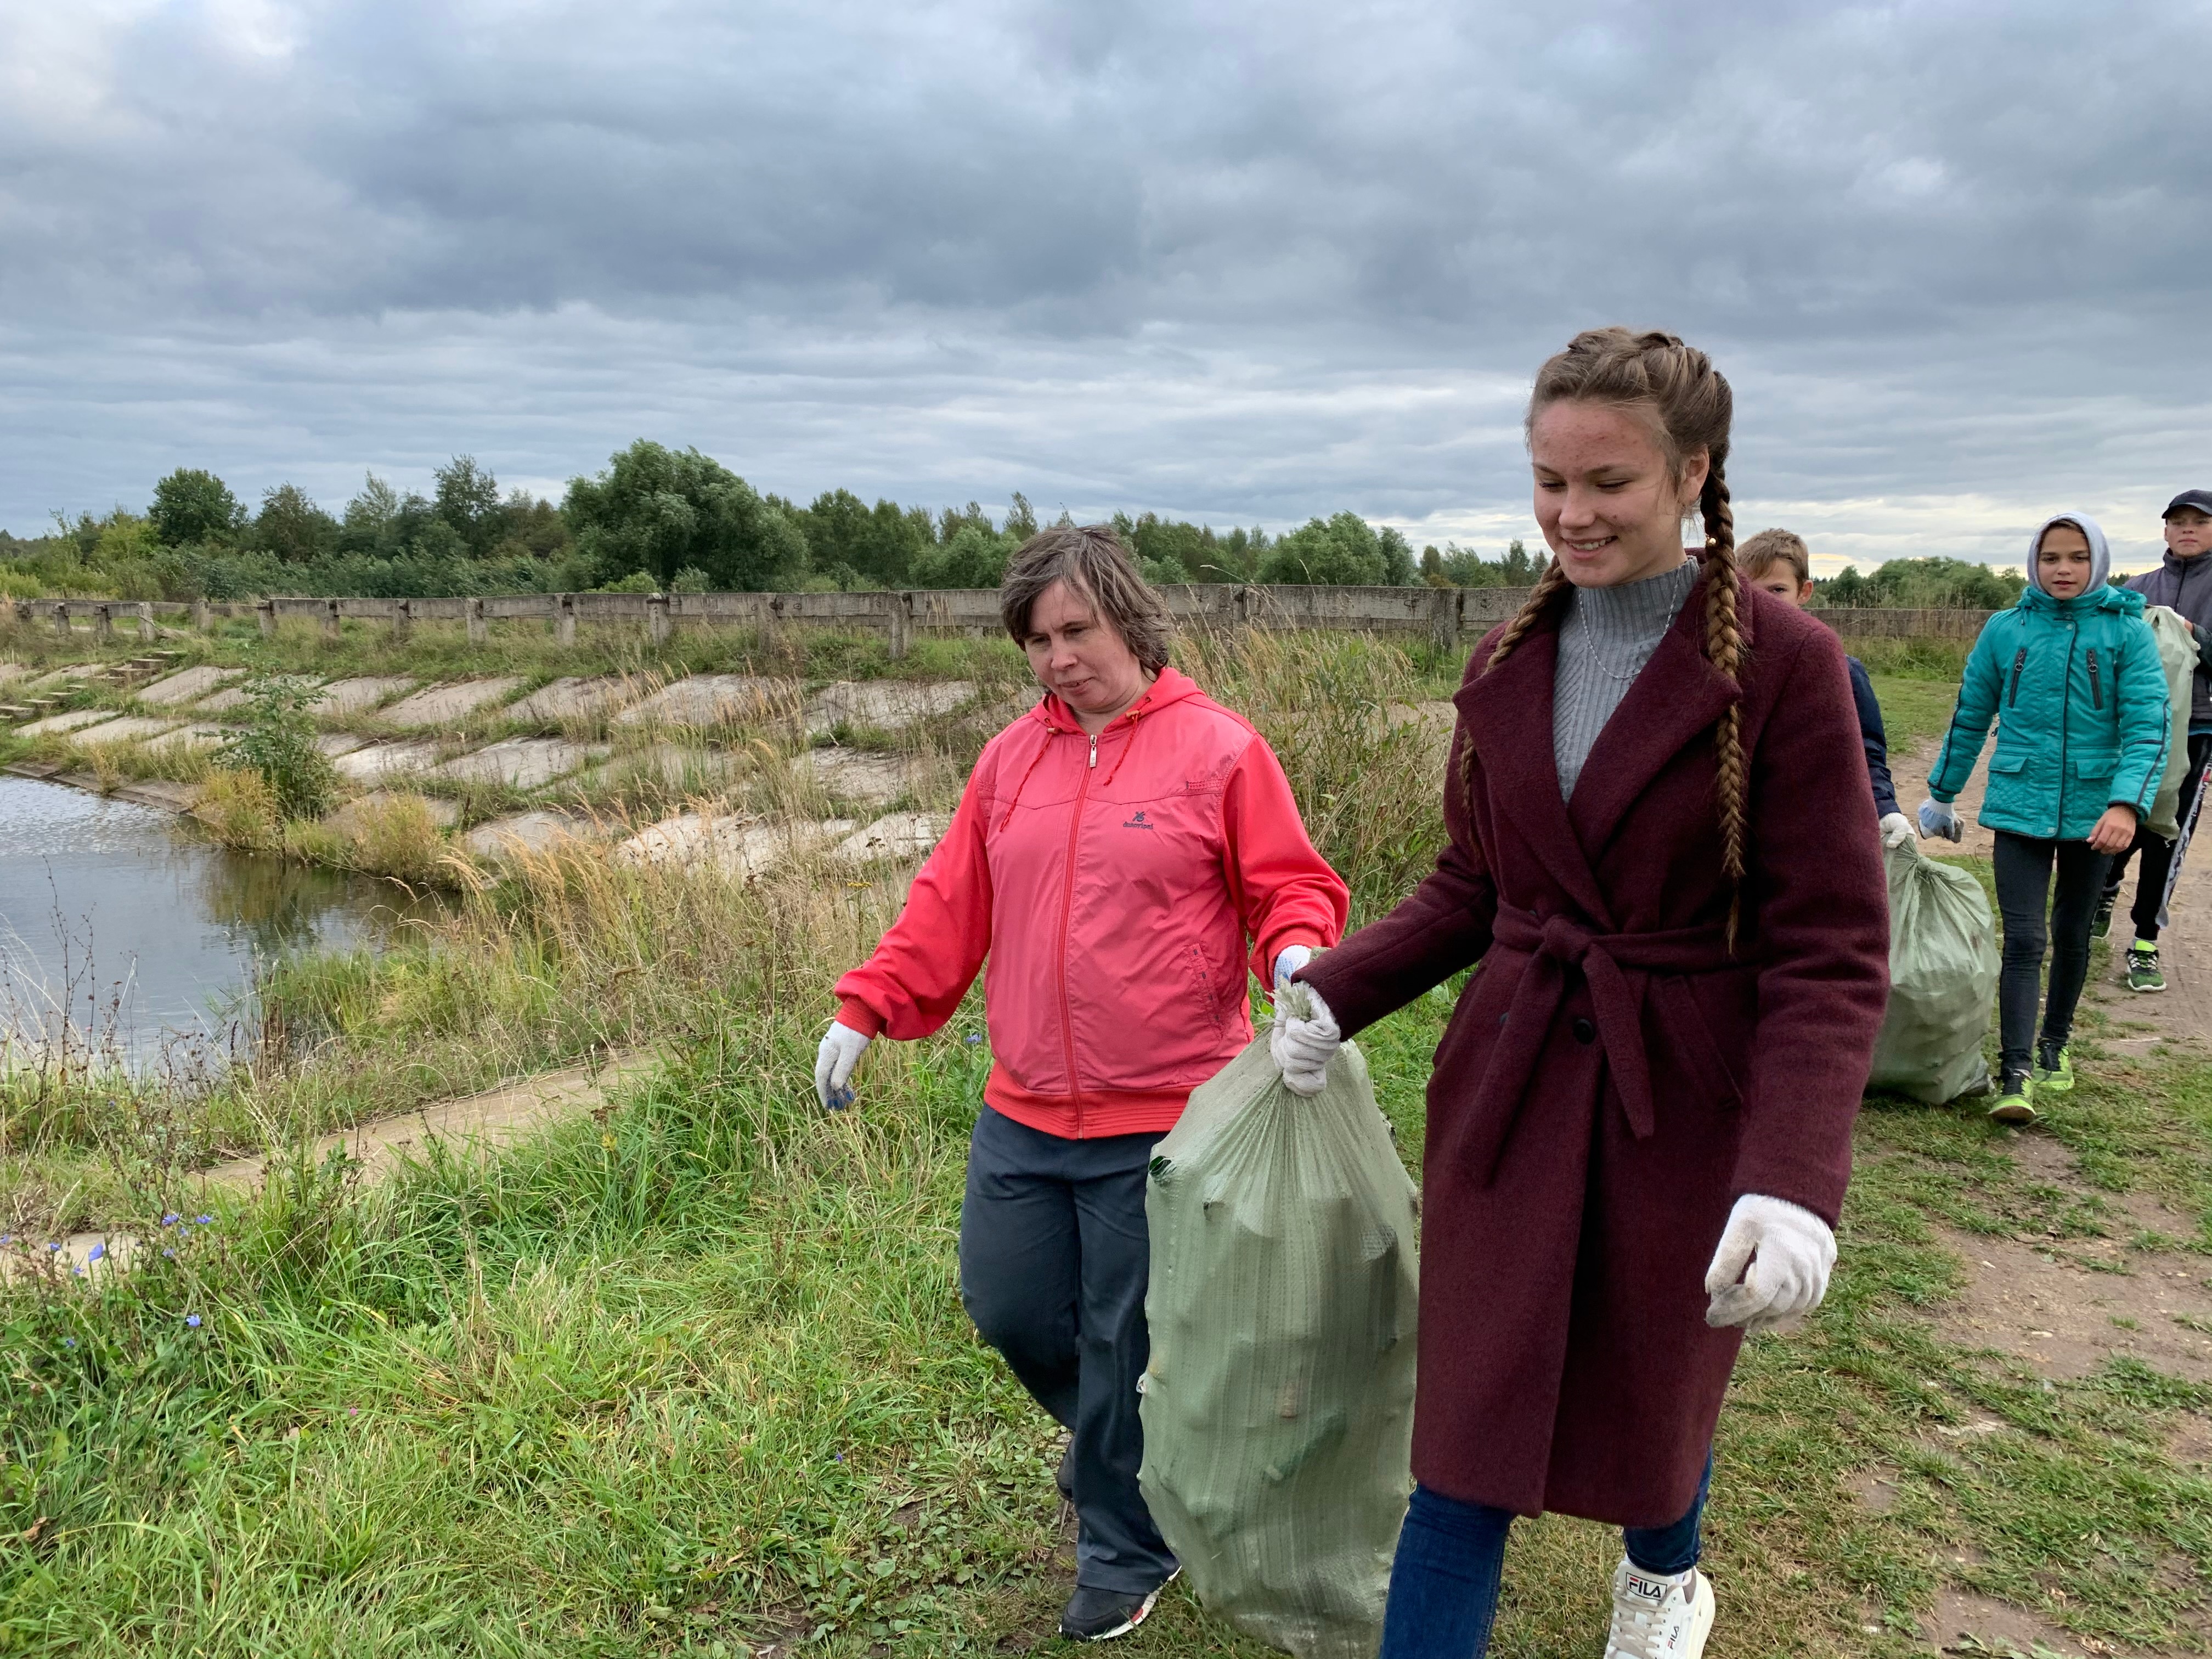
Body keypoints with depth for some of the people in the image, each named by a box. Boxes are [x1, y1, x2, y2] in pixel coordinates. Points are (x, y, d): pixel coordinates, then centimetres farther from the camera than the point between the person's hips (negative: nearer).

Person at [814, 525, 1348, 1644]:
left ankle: (1125, 1552, 32)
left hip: (1161, 1122, -5)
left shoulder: (1217, 751, -6)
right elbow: (949, 907, 9)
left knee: (1128, 1342, 7)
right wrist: (865, 1008, 1)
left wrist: (1297, 954, -26)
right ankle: (1107, 1432, 47)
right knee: (1006, 1305, 14)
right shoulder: (1011, 760, 7)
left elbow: (1289, 888, -5)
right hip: (1023, 1112, 5)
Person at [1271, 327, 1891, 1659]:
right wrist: (1336, 993, -3)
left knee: (1652, 1398, 19)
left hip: (1685, 1105, -3)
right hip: (1509, 1092, 3)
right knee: (1470, 1446, 6)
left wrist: (1797, 1180, -26)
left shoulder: (1782, 664, -12)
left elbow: (1831, 951, -14)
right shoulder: (1510, 666, 2)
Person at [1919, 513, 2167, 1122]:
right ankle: (2015, 1073, -9)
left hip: (2091, 812, 1)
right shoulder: (2006, 630, -1)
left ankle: (2055, 1043, 36)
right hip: (2020, 807, 0)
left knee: (2072, 936, 17)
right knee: (2024, 941, -9)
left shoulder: (2128, 632, -5)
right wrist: (1941, 794, 15)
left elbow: (2148, 724, -12)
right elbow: (1970, 716, 9)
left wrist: (2127, 803, -26)